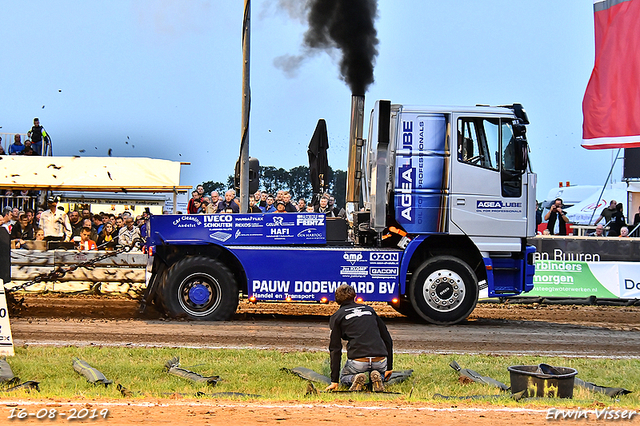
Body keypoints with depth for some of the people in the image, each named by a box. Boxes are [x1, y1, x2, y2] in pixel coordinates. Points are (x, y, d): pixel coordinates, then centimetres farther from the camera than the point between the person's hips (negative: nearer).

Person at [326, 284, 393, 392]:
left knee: (344, 377, 29)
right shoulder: (369, 310, 21)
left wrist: (334, 381, 7)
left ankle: (354, 379, -7)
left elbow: (335, 349, 6)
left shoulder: (336, 317, 11)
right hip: (380, 361, 3)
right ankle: (377, 378, 0)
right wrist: (389, 367, 28)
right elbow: (387, 339, 21)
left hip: (358, 361, -3)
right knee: (380, 372, 37)